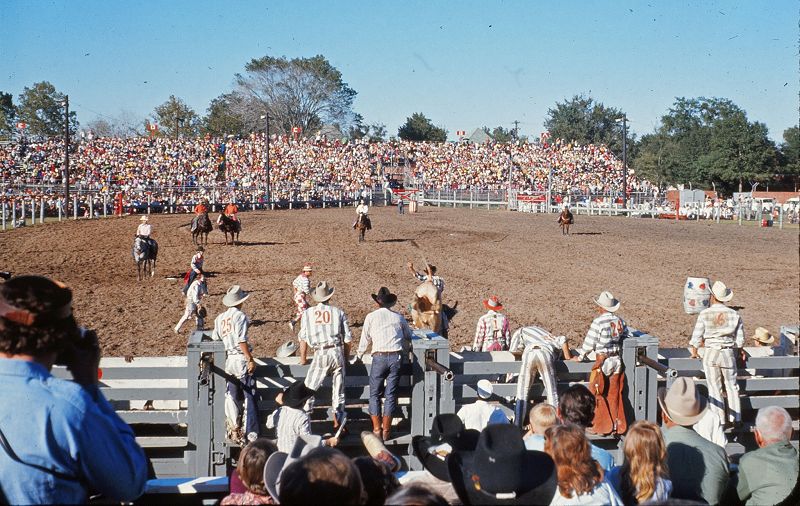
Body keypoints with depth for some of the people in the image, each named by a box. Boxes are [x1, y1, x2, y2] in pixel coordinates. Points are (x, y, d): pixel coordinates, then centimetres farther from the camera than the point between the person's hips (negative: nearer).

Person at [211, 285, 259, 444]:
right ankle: (251, 433, -2)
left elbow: (215, 339, 9)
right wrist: (251, 359, -14)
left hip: (227, 359, 6)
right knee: (249, 396, -1)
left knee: (231, 396, 13)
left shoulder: (220, 318, 8)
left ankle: (234, 430, 19)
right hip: (241, 358, -6)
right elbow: (242, 341, -17)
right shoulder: (240, 316, -11)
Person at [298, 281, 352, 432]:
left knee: (309, 387, 6)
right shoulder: (338, 312, 4)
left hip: (320, 354, -1)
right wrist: (346, 356, 19)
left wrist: (303, 358, 19)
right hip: (337, 351, 1)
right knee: (339, 388, 11)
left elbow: (303, 338, 6)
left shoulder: (308, 313, 4)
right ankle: (338, 421, 13)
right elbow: (348, 338, 4)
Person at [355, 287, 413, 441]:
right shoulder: (399, 317, 12)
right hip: (397, 357, 2)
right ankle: (386, 431, 9)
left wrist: (359, 354, 29)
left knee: (375, 394, 9)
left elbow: (365, 339, 11)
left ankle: (377, 429, 5)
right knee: (391, 394, 8)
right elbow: (408, 337, 24)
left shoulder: (371, 317, 5)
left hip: (379, 357, -2)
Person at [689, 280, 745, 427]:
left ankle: (719, 420, 9)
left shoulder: (704, 314, -10)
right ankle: (735, 419, 18)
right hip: (729, 353, 2)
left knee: (714, 389, 7)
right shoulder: (734, 314, -4)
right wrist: (740, 350, 23)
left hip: (710, 354, -2)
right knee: (731, 387, 13)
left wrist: (694, 351, 14)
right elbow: (740, 338, 2)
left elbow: (697, 336, -4)